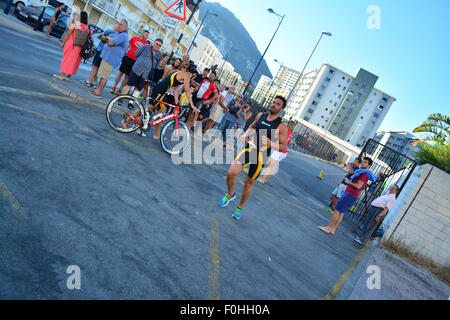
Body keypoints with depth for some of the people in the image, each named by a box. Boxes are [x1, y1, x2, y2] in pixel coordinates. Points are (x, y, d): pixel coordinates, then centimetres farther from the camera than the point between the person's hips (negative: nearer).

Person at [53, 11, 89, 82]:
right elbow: (86, 39, 2)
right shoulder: (87, 28, 1)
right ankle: (68, 77, 17)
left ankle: (62, 75, 7)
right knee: (73, 61, 12)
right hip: (79, 47, 4)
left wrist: (63, 43, -1)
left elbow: (68, 34, -8)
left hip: (71, 44, -3)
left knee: (67, 59, 6)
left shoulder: (75, 24, -8)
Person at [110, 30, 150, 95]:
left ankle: (120, 90, 13)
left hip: (135, 61, 0)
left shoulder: (146, 44, 2)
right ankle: (114, 87, 11)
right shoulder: (134, 38, 3)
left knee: (127, 76, 3)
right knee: (121, 72, 3)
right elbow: (127, 46, 10)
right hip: (127, 57, 0)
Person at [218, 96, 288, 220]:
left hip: (261, 156, -3)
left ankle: (240, 207, 35)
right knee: (231, 173, -16)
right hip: (249, 149, 3)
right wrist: (245, 134, 4)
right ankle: (230, 194, 16)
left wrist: (269, 142, -25)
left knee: (248, 183, 9)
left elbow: (283, 147, -7)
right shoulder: (260, 115, 5)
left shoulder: (281, 126, -8)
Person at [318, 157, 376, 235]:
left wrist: (348, 182, -9)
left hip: (350, 195, -10)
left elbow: (358, 186, -22)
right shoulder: (362, 172, 19)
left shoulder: (365, 174, -13)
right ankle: (333, 229, 14)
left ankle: (328, 228, -4)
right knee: (341, 213, 10)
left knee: (337, 210, -8)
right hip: (349, 194, 10)